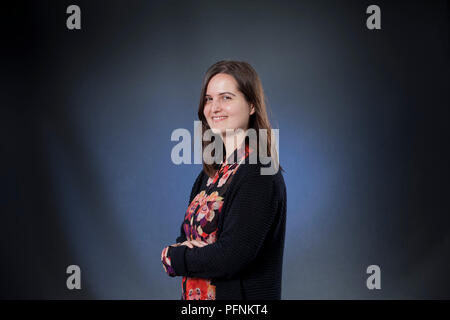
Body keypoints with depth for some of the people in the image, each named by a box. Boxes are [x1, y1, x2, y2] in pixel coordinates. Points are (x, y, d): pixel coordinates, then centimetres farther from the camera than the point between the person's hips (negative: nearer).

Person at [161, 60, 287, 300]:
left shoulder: (259, 177, -19)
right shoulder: (213, 171, 6)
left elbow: (230, 258, -25)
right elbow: (185, 238, 7)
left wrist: (171, 256, -11)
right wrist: (182, 251, -15)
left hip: (239, 296, -7)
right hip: (197, 297, 7)